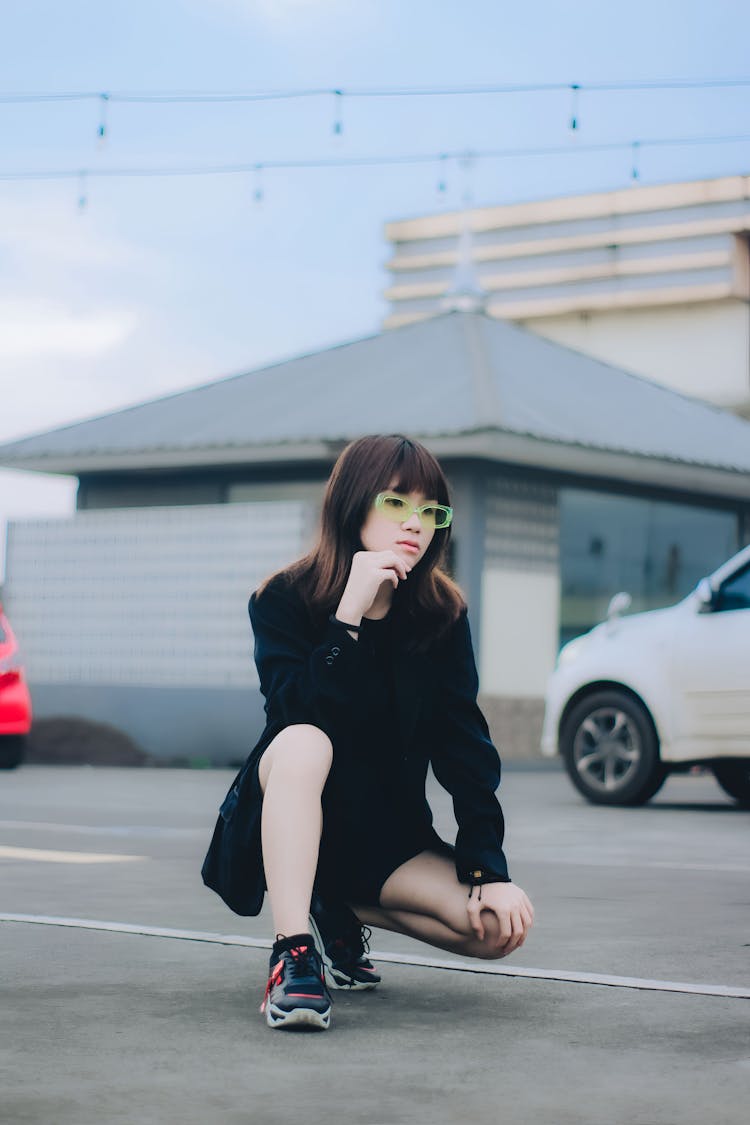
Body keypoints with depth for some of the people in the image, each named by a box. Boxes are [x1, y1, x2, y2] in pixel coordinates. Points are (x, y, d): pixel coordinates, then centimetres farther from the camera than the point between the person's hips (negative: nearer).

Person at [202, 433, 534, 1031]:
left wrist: (489, 868, -17)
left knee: (501, 926, -19)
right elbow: (302, 718, -28)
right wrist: (350, 614, -34)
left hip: (387, 834, 4)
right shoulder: (282, 601, -12)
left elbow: (466, 746, -9)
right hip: (286, 822, -4)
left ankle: (342, 913, 6)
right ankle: (292, 955, -35)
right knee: (303, 744, -36)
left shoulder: (443, 616, -5)